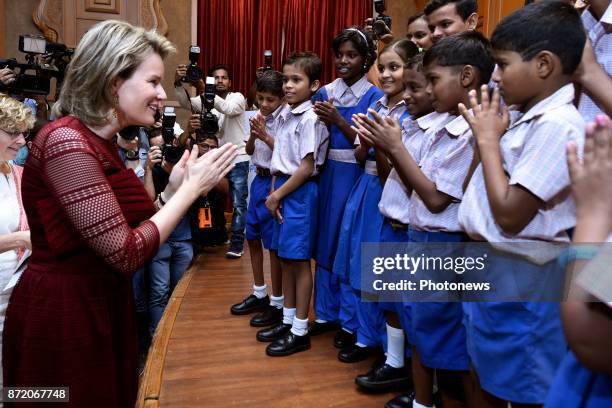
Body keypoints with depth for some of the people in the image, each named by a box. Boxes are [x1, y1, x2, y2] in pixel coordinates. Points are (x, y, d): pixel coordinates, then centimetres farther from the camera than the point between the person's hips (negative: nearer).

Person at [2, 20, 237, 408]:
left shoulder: (101, 143, 8)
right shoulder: (66, 142, -22)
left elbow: (128, 229, 7)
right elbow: (127, 253, -24)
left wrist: (173, 189, -4)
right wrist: (191, 188, -16)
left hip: (100, 305, 9)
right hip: (61, 316, -9)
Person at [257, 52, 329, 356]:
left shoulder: (310, 118, -14)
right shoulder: (285, 114, 11)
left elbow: (306, 167, -17)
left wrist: (277, 195, -12)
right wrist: (274, 192, 4)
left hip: (300, 191, -8)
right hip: (282, 188, 9)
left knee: (299, 259, 0)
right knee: (285, 258, 15)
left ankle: (300, 331, 13)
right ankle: (287, 319, 30)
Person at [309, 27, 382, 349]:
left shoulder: (374, 97, -4)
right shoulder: (325, 93, 9)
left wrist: (339, 122, -19)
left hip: (355, 176, -5)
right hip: (327, 172, 5)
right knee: (325, 241, 11)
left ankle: (350, 322, 17)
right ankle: (326, 313, 27)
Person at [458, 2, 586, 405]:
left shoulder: (557, 125, -22)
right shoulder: (524, 119, 6)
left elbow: (510, 215, -23)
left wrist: (488, 141, -16)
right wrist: (484, 135, 3)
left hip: (520, 281, -9)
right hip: (489, 271, 9)